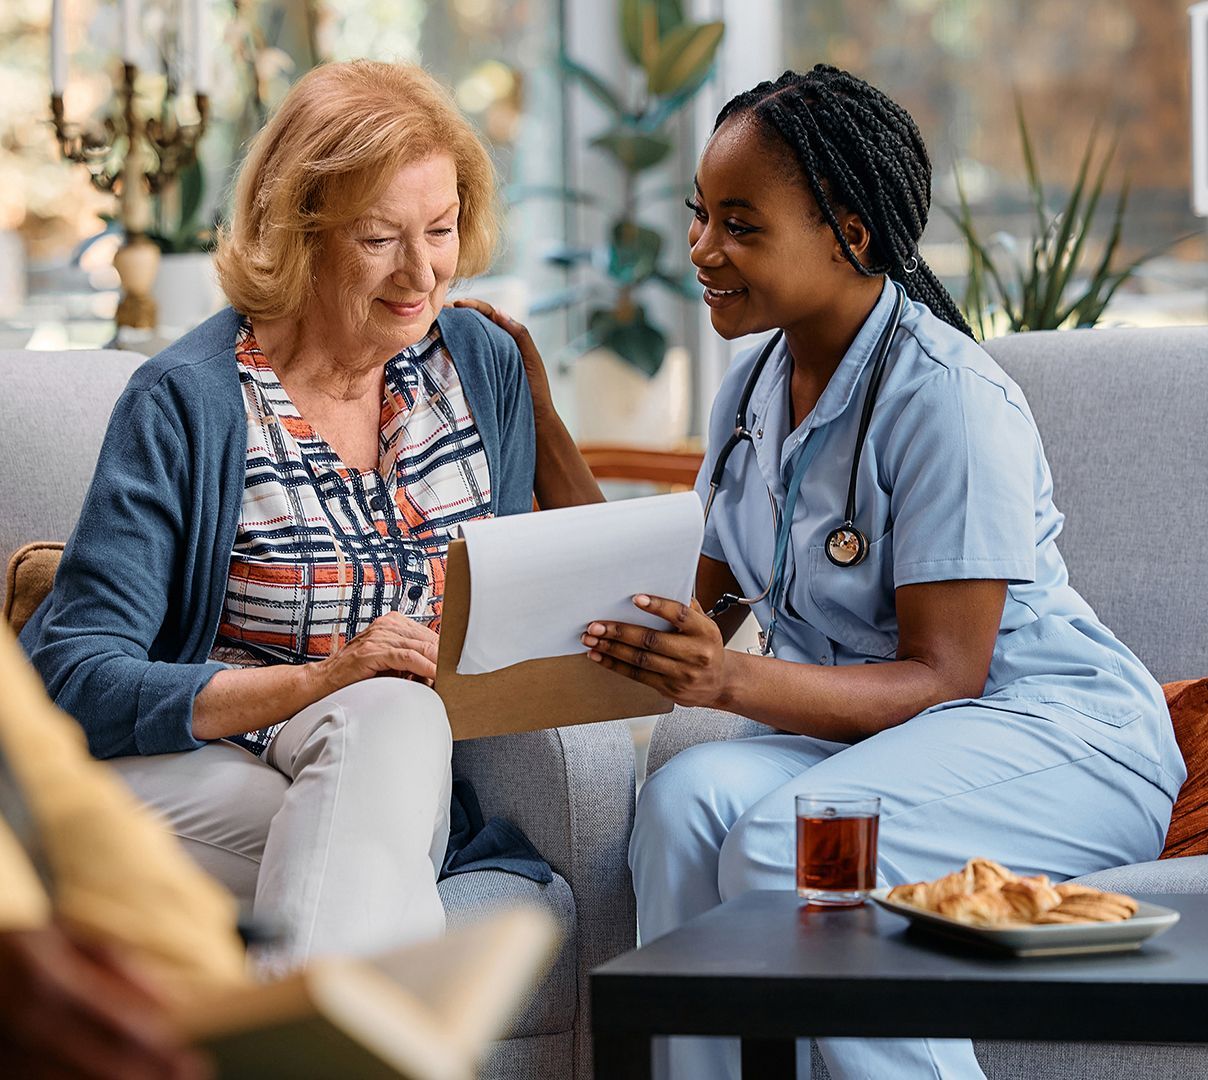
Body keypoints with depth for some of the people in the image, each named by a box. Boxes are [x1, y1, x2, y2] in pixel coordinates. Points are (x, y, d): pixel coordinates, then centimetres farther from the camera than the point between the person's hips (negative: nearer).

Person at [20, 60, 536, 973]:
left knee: (396, 715, -34)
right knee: (388, 710, -36)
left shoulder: (484, 366, 10)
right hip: (184, 772, -4)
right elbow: (77, 681, -13)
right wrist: (322, 683, -23)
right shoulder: (189, 401, -7)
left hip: (405, 763, 4)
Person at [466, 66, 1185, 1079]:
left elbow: (943, 677, -19)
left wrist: (733, 679, -34)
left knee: (787, 846, -33)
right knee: (686, 797, -24)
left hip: (1059, 732, -7)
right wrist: (542, 426, 8)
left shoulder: (946, 398, -17)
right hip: (864, 727, 7)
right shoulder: (754, 389, 8)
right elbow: (690, 607, 9)